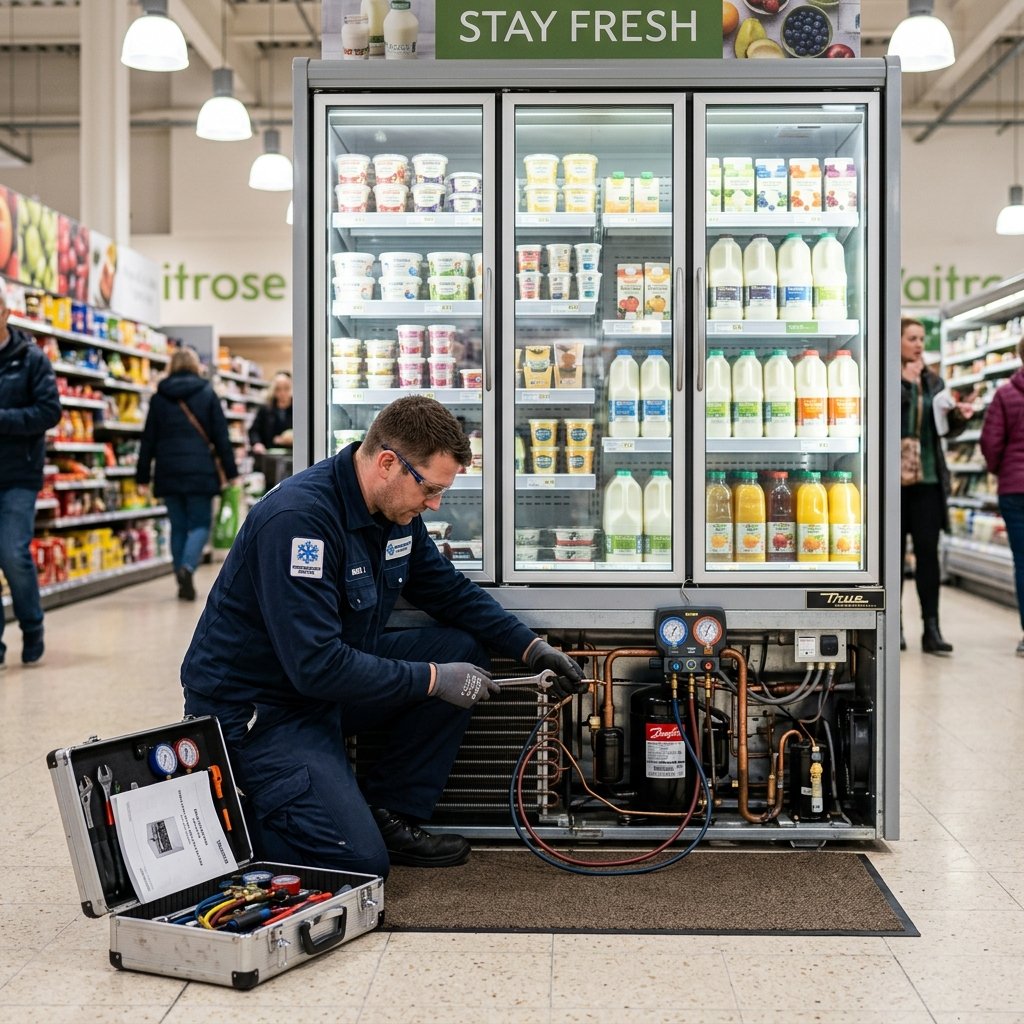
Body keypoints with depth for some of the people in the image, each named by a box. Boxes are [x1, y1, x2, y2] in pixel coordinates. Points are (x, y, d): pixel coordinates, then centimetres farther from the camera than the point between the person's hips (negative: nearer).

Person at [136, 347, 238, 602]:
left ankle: (183, 581, 8)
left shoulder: (159, 398, 8)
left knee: (178, 526, 10)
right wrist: (230, 472, 3)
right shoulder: (207, 394, 3)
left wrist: (142, 477, 11)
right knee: (200, 524, 4)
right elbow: (221, 436, 0)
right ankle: (187, 567, -21)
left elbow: (148, 440, 8)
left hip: (168, 473, 2)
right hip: (200, 471, -2)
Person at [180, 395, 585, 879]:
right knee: (359, 861, -19)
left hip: (332, 677, 9)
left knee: (462, 649, -4)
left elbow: (452, 592, 13)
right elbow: (316, 665, -31)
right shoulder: (299, 517, -28)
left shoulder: (396, 511, 0)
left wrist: (532, 647, -1)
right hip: (254, 707, -9)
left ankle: (390, 815, 5)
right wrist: (432, 679, -25)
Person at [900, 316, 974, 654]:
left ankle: (932, 628, 0)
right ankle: (895, 625, 14)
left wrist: (959, 415, -6)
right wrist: (907, 382, -17)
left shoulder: (933, 381, 11)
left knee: (928, 551, -1)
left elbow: (948, 428, 15)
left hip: (928, 477, 3)